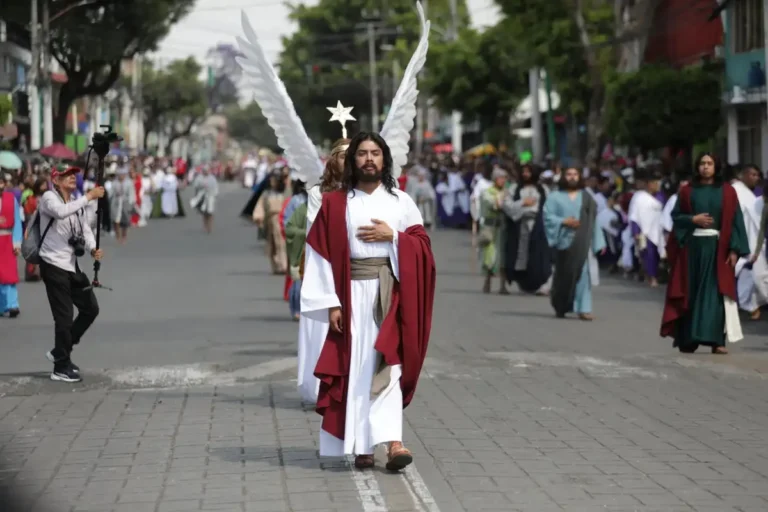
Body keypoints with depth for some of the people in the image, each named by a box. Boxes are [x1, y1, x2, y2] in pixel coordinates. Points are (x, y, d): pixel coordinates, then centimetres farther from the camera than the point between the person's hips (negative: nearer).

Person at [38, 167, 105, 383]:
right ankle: (61, 368, 5)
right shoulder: (49, 198, -10)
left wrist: (93, 249, -11)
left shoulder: (76, 204, 15)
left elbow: (85, 229, 9)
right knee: (64, 316, -6)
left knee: (90, 309, 11)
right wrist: (89, 197, -32)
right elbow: (60, 212, -32)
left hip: (71, 265, 8)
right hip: (53, 265, -8)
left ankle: (60, 353, 25)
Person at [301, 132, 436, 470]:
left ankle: (392, 440, -19)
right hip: (352, 293, 0)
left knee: (386, 364, -10)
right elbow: (322, 254, 0)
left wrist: (392, 236, -10)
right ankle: (360, 445, 7)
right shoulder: (335, 204, 4)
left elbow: (422, 245, 6)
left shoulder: (401, 201, 7)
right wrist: (331, 302, -7)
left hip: (390, 292, 0)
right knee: (355, 368, 1)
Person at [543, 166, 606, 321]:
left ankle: (583, 309, -11)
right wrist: (564, 221, -18)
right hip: (565, 241, -1)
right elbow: (548, 216, -3)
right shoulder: (555, 197, 5)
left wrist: (599, 242, 4)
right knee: (564, 274, 4)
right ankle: (560, 306, 24)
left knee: (583, 273, -9)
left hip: (583, 242, 1)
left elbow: (593, 219, 9)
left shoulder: (586, 197, 11)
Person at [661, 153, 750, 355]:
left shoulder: (727, 191, 4)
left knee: (715, 292, -6)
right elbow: (676, 216, 7)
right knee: (691, 292, 2)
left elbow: (735, 221, 1)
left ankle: (716, 339, -7)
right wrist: (693, 219, -12)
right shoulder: (687, 191, 7)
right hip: (692, 247, 1)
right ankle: (687, 340, 7)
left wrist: (734, 249, -7)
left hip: (717, 248, -1)